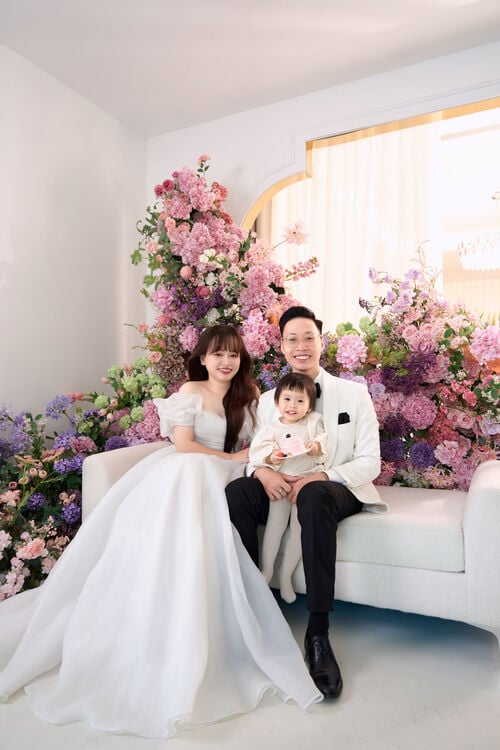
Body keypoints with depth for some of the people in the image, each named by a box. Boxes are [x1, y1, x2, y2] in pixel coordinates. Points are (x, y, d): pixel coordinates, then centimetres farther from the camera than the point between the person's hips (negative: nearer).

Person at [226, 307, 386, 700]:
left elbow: (370, 462, -3)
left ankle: (318, 633, -29)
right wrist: (263, 471, -19)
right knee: (236, 492, -28)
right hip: (280, 488, 3)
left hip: (336, 490, -2)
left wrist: (322, 477, -21)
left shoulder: (354, 393, 3)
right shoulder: (267, 401, 11)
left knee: (314, 496, -38)